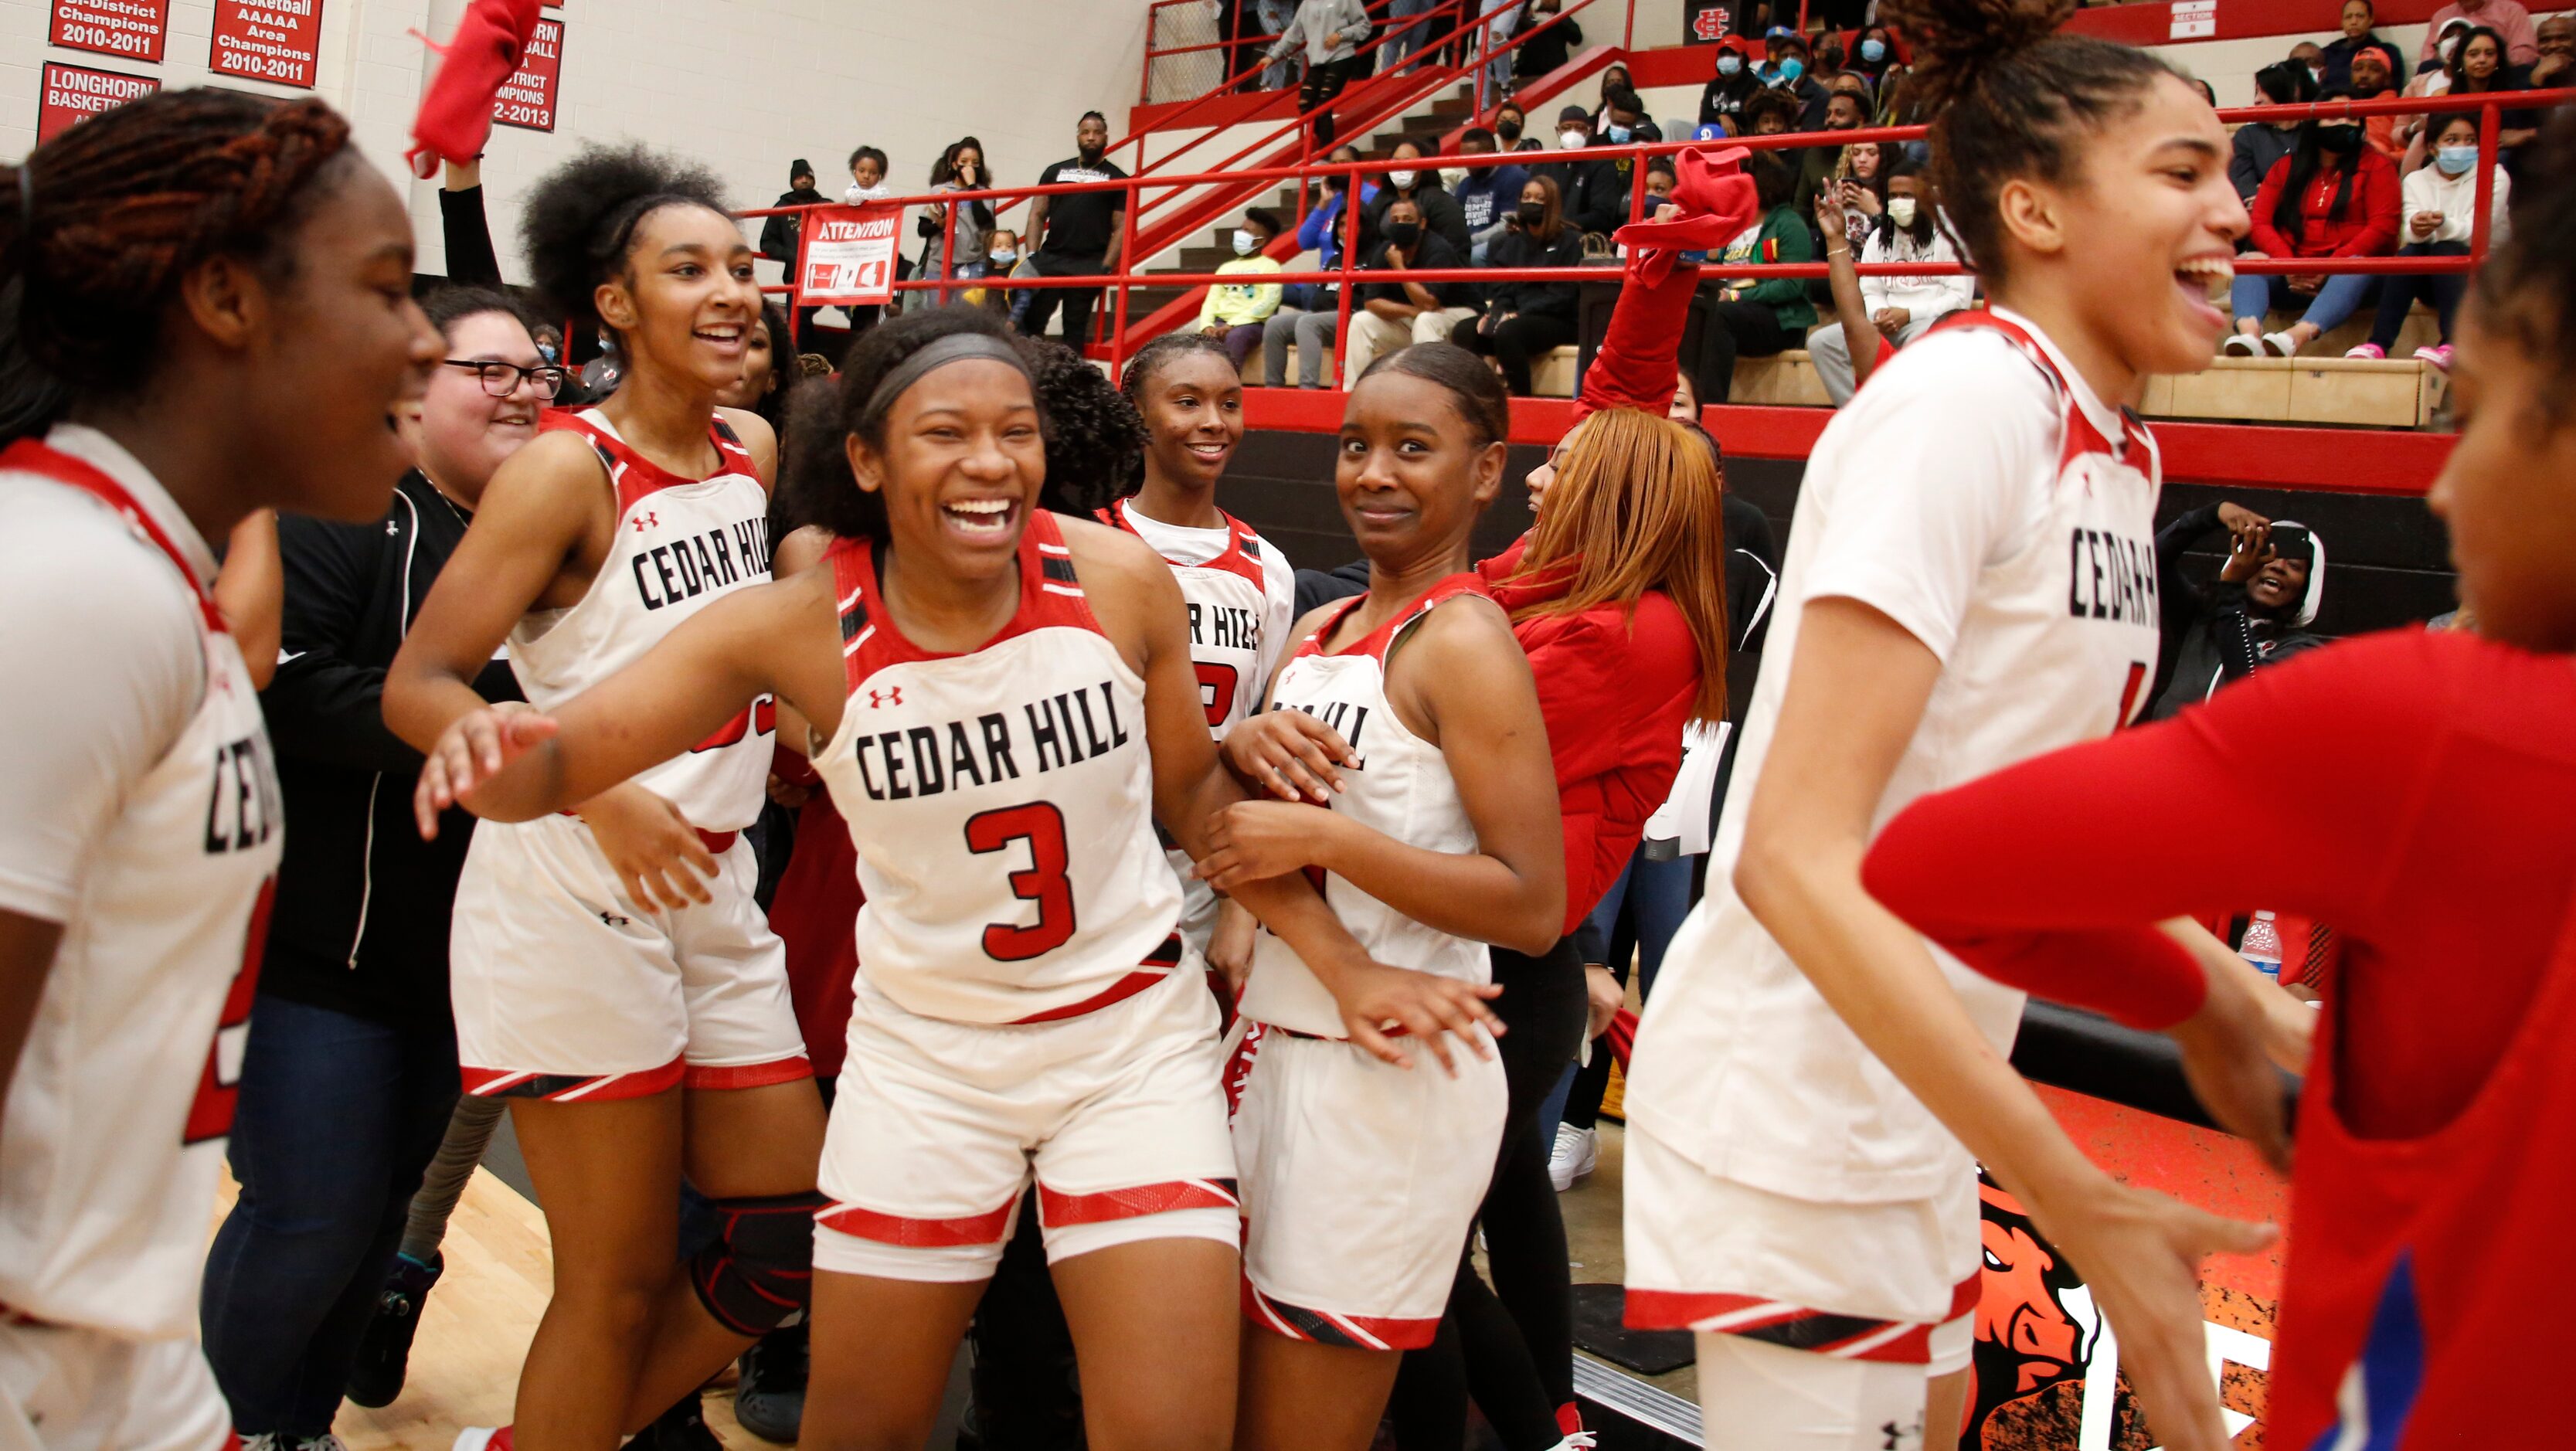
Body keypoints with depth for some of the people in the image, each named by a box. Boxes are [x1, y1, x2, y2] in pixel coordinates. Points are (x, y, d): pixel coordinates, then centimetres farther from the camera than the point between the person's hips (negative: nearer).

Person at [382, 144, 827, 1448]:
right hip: (575, 900, -7)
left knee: (782, 1250, 11)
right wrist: (600, 795, -27)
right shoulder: (567, 469, -11)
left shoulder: (756, 450, 8)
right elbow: (417, 689, -16)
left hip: (714, 895, 7)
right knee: (622, 1283, 2)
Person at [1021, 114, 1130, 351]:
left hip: (1089, 265, -2)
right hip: (1049, 258, 2)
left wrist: (1105, 268, -9)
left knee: (1075, 331, 1)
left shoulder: (1117, 179, 7)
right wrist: (1032, 255, -1)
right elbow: (1037, 215, 13)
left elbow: (1121, 228, 2)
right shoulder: (1055, 171, 15)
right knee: (1030, 322, -6)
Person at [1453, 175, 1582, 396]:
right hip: (1511, 315, 5)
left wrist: (1518, 315, -18)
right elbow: (1499, 287, 13)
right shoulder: (1511, 241, 17)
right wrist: (1496, 312, -10)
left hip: (1553, 320, -5)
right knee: (1462, 332, -21)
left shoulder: (1569, 241, 0)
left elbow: (1561, 295, -7)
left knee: (1507, 333, -36)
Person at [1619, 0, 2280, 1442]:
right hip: (1794, 1109, -9)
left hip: (1926, 1091, 9)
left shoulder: (2124, 449, 7)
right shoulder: (1968, 392, -19)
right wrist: (2077, 1198, -29)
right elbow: (1794, 853, -27)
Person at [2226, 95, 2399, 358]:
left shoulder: (2374, 165, 9)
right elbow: (2260, 222, 3)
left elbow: (2383, 228, -3)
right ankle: (2249, 333, -56)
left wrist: (2329, 268, -16)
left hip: (2344, 276, -2)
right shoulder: (2287, 166, 15)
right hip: (2291, 280, 2)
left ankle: (2299, 335, -63)